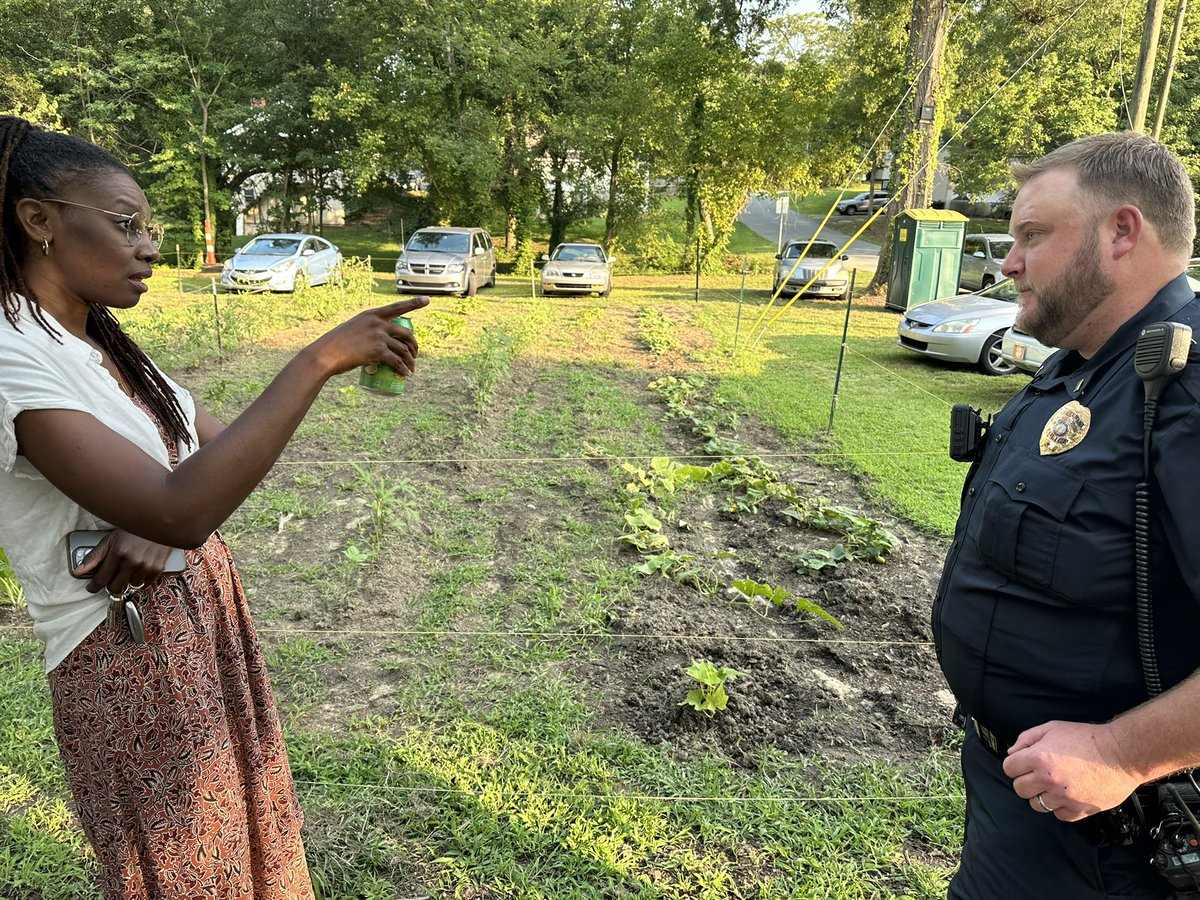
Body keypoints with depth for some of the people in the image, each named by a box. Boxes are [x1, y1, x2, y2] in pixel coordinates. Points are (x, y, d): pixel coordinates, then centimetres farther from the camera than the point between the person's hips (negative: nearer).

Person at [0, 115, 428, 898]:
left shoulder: (103, 341, 6)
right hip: (132, 658, -8)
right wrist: (321, 358, -33)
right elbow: (179, 509, -34)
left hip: (209, 616, 8)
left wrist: (166, 520, -16)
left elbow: (220, 450, 7)